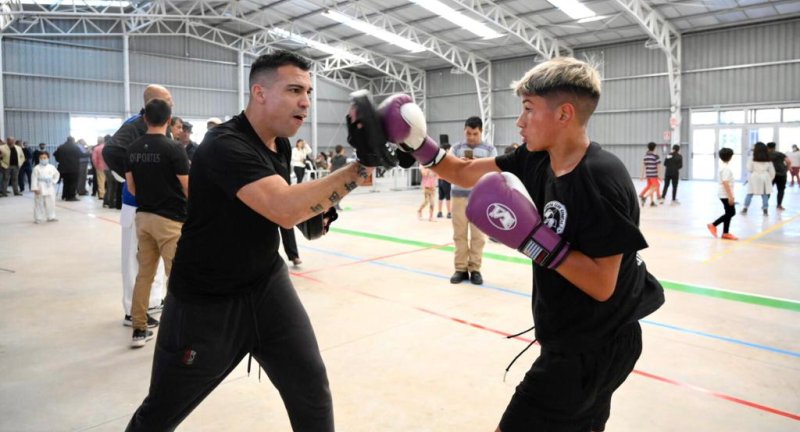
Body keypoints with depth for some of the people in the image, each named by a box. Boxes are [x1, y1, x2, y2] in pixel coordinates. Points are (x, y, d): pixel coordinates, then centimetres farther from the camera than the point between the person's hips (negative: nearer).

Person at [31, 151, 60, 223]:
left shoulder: (52, 167, 2)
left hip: (50, 188, 3)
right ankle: (38, 218, 8)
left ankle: (51, 217, 20)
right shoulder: (37, 168, -8)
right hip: (40, 189, -3)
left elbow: (56, 174, 18)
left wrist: (54, 181, 5)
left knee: (51, 203, 9)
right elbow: (34, 179, -8)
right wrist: (35, 188, -14)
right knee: (39, 204, 1)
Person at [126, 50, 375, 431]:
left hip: (267, 286, 6)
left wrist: (313, 212, -3)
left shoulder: (281, 146, 1)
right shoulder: (225, 145, -25)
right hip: (204, 303, -6)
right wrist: (363, 166, -37)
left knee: (313, 391, 1)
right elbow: (283, 209, -39)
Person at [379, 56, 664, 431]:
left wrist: (533, 238, -31)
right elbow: (463, 173, 3)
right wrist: (415, 143, -8)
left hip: (592, 350, -8)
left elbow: (602, 285, -25)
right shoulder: (536, 161, -3)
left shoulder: (603, 181, -26)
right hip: (570, 340, 8)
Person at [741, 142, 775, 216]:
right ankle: (765, 209, 6)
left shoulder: (752, 158, -6)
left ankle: (745, 208, 5)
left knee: (750, 194, 4)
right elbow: (772, 171, 7)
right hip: (765, 177, 2)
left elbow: (749, 169, -4)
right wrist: (771, 179, 16)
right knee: (765, 194, 6)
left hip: (755, 177, -2)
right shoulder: (768, 159, 5)